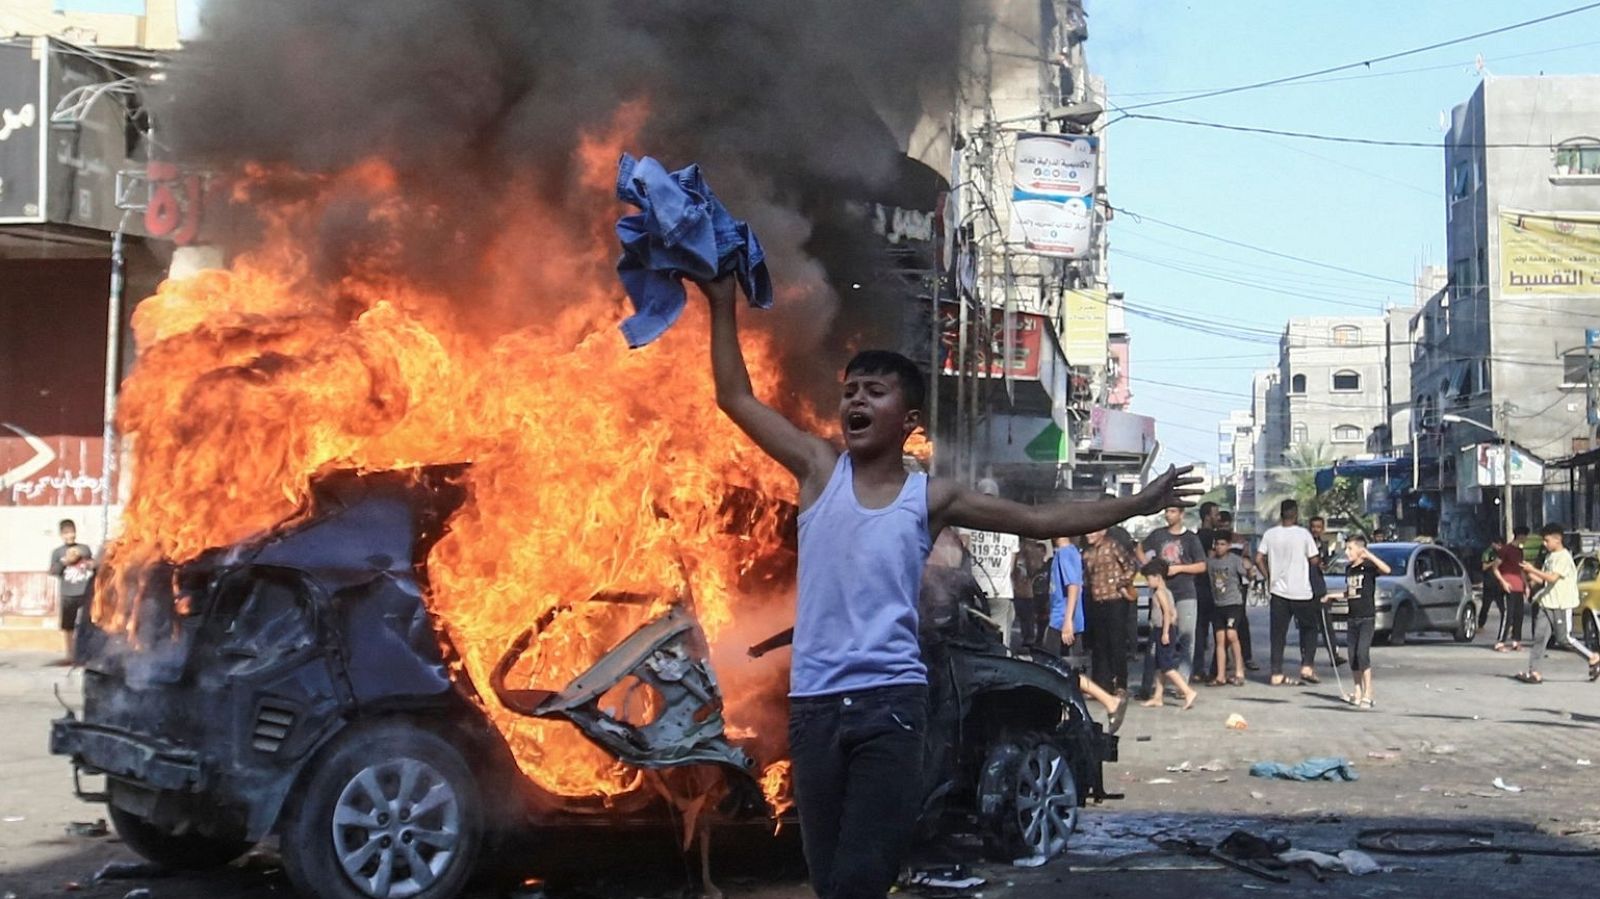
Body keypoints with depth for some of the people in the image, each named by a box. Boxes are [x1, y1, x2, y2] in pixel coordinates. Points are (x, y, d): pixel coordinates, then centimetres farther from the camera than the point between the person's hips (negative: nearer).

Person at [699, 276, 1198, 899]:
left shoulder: (932, 498, 5)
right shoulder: (819, 470, 7)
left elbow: (1038, 520, 10)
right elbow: (735, 398, 7)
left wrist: (1134, 504, 9)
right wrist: (723, 304, 4)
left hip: (890, 701, -1)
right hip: (814, 703, 2)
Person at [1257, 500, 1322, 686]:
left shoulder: (1270, 534, -1)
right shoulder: (1303, 534, -8)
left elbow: (1258, 559, -3)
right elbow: (1313, 560, -3)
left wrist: (1269, 578, 8)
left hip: (1278, 591, 2)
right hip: (1301, 592, -2)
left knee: (1278, 633, 5)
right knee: (1309, 629, 15)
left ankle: (1276, 674, 3)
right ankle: (1306, 667, 4)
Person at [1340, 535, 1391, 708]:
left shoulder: (1368, 567, -9)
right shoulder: (1348, 569, 12)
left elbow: (1386, 569, -30)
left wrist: (1369, 555, -32)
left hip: (1367, 618, -7)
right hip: (1353, 619, 7)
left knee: (1362, 653, -16)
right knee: (1353, 657, 7)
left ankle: (1367, 695, -11)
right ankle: (1357, 694, 16)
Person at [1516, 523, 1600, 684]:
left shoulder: (1564, 557, -11)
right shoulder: (1549, 557, 16)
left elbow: (1552, 577, -21)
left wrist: (1533, 570, -18)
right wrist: (1531, 575, 1)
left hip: (1562, 605, -8)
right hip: (1547, 604, 8)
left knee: (1564, 639, -3)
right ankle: (1533, 672, -5)